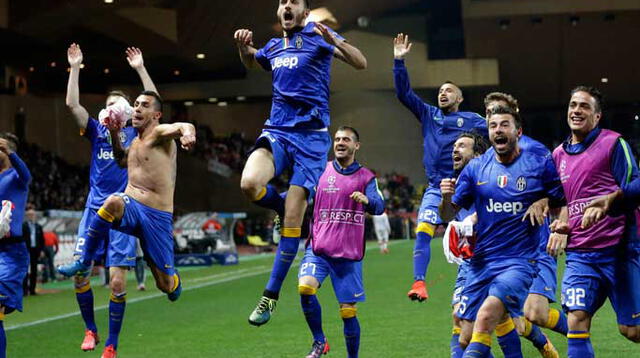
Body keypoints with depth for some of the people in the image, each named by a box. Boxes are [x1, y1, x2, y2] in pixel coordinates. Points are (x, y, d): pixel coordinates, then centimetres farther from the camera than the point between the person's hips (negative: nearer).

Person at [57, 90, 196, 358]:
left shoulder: (160, 133, -5)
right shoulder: (135, 143, 16)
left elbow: (183, 126, -29)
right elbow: (122, 161, 39)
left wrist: (187, 132, -55)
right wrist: (114, 135, 20)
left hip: (157, 216, -4)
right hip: (130, 208, 4)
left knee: (165, 285, 1)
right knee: (114, 201, -36)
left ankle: (174, 280, 42)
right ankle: (84, 262, -27)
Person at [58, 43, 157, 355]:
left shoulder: (135, 133, 8)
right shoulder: (96, 131, 12)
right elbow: (72, 104, 1)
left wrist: (140, 68, -7)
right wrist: (74, 68, -3)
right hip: (95, 209, 2)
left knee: (117, 281, -7)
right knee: (79, 271, -8)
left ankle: (111, 346, 4)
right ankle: (90, 330, 13)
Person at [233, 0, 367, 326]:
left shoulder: (316, 35, 0)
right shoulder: (273, 47, 15)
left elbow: (360, 63, -12)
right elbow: (250, 61, 38)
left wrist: (334, 41, -31)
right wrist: (242, 46, 14)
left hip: (310, 135, -4)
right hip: (276, 131, 4)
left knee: (292, 219, -7)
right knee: (250, 185, -27)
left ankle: (271, 294, 4)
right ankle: (283, 205, 8)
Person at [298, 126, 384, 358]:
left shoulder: (366, 177, 7)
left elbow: (379, 206, -7)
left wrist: (366, 200, -30)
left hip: (349, 254, -1)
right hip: (318, 248, 1)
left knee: (348, 312, 0)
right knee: (305, 288, -25)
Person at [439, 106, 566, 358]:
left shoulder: (540, 165, 0)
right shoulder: (475, 168, 7)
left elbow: (564, 205, 7)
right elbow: (449, 216, 6)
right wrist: (446, 198, -15)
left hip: (520, 260, -4)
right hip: (481, 262, 4)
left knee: (486, 316, -28)